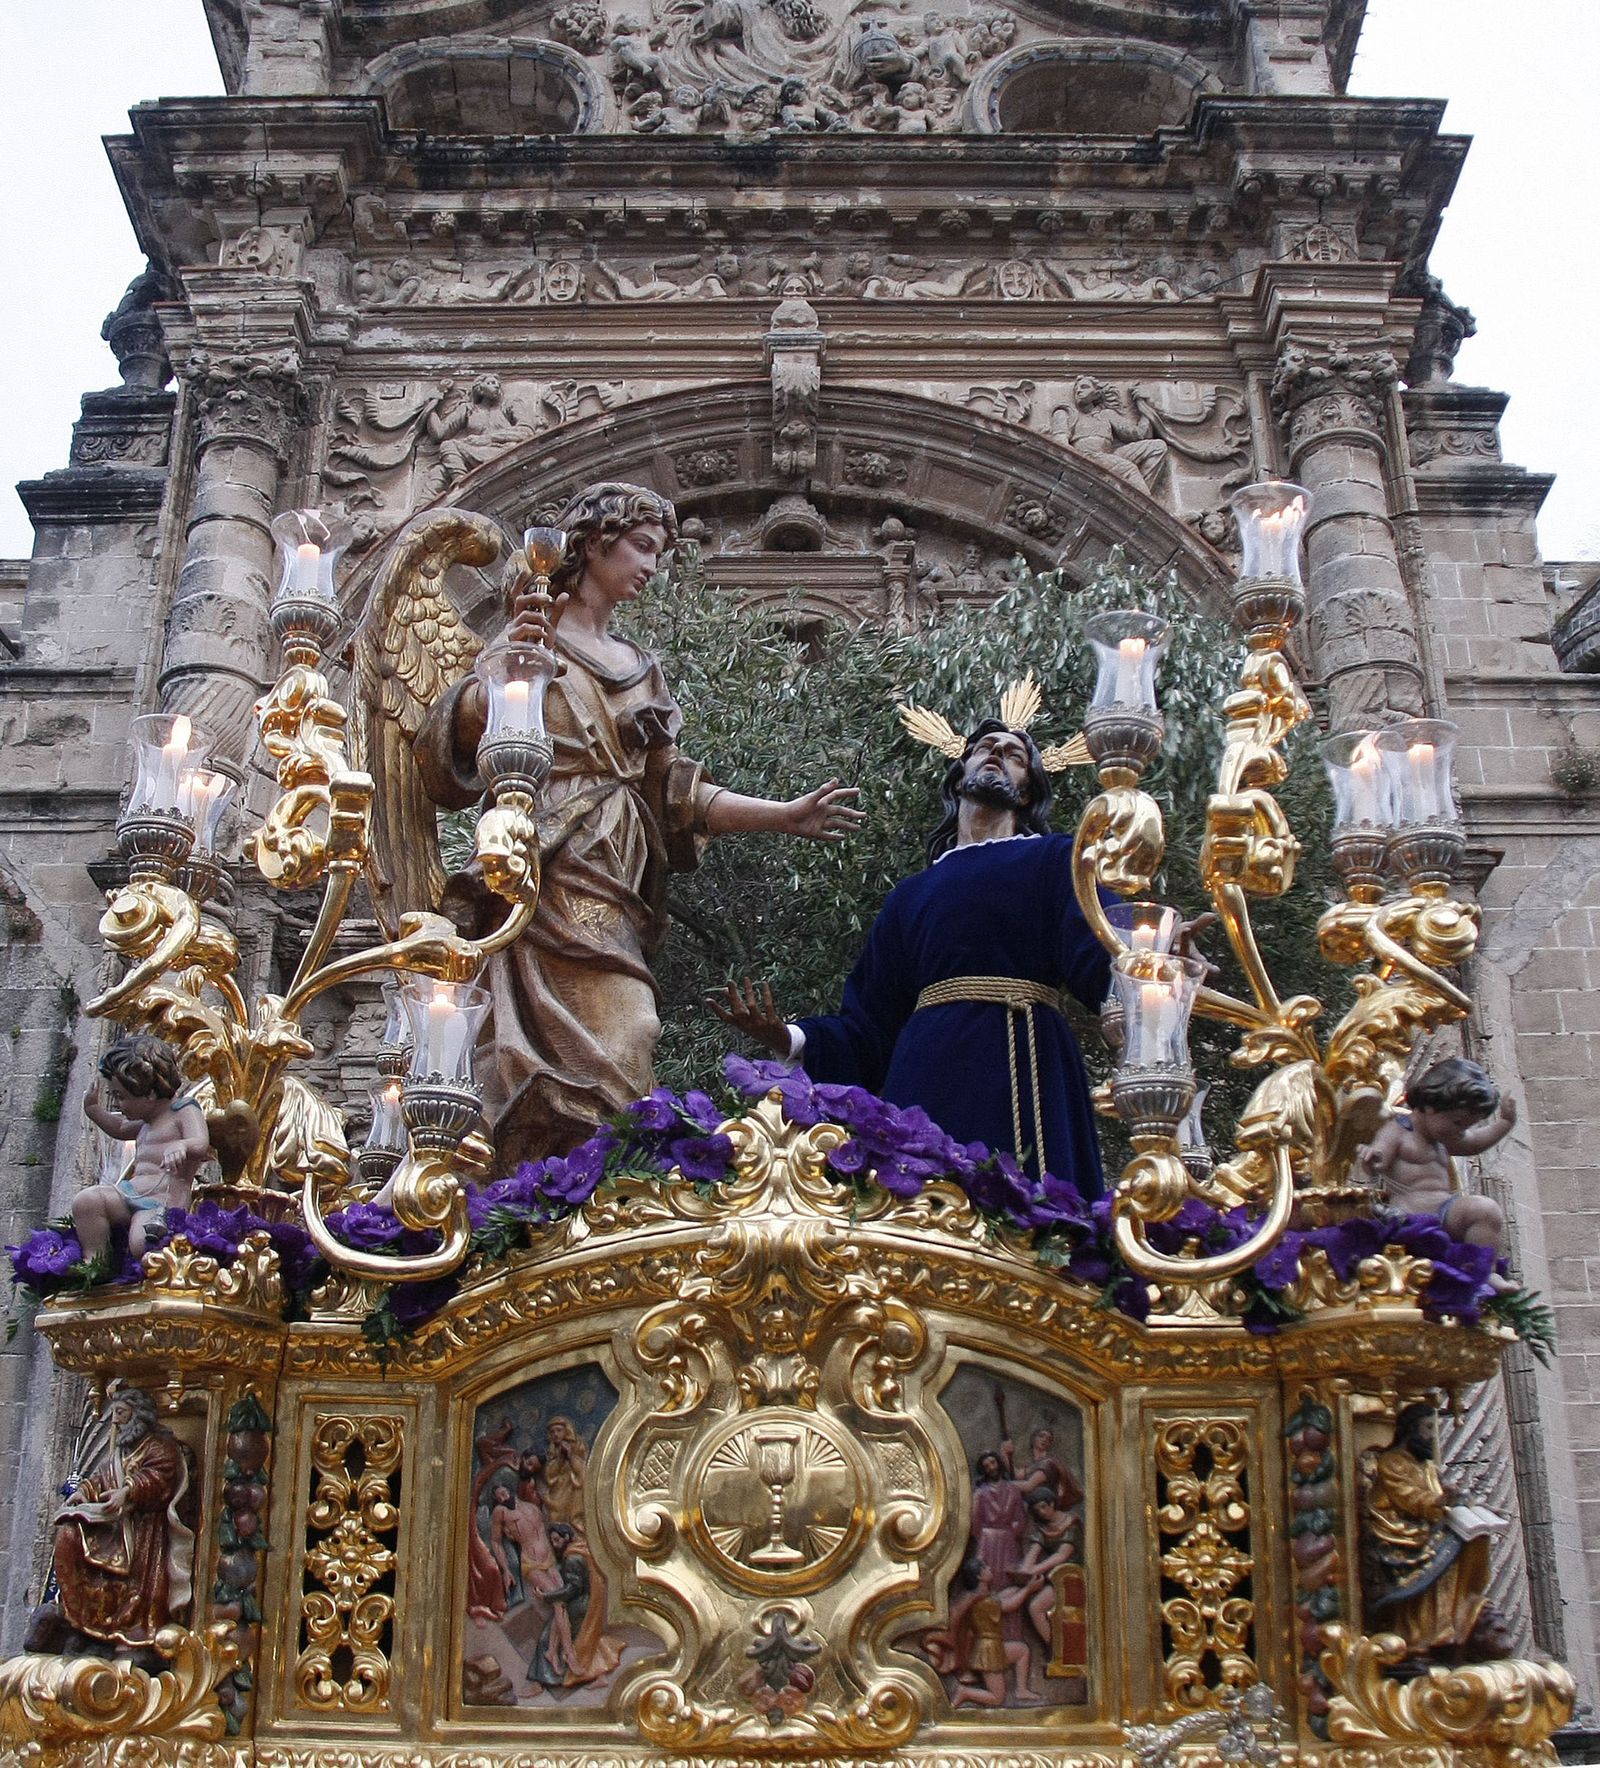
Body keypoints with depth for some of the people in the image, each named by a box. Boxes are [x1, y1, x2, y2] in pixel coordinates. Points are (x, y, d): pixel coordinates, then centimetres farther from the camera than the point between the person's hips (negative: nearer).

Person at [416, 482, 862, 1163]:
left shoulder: (639, 666, 24)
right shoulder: (533, 635, 6)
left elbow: (676, 791, 23)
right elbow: (451, 745, -7)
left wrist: (788, 816, 17)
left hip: (618, 888, 6)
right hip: (556, 872, -6)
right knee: (604, 1056, -21)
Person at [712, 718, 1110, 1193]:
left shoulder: (1053, 859, 18)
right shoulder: (912, 895, 28)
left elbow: (1096, 960, -2)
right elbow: (872, 1026, 19)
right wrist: (788, 1038, 1)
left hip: (1023, 1067, -3)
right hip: (926, 1078, 3)